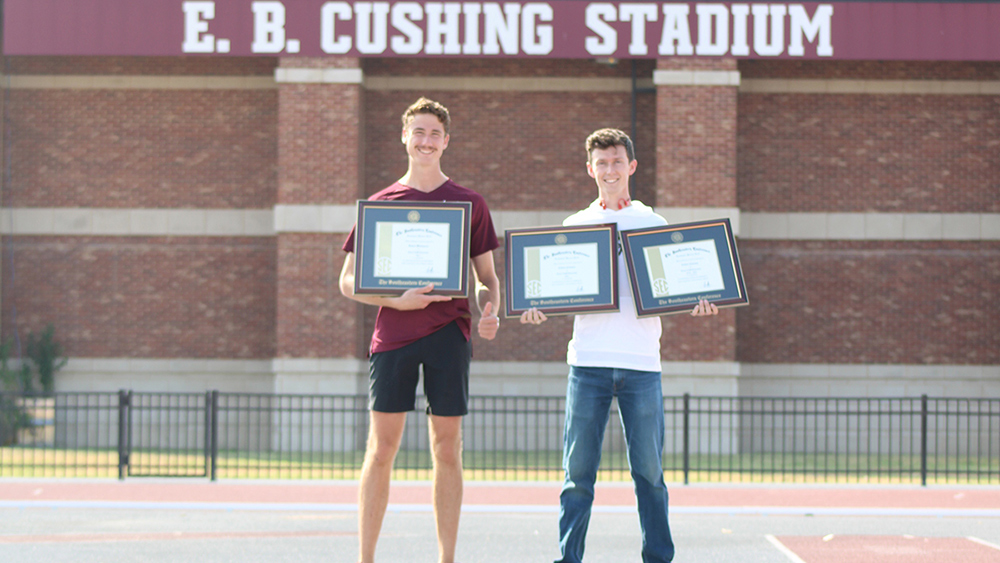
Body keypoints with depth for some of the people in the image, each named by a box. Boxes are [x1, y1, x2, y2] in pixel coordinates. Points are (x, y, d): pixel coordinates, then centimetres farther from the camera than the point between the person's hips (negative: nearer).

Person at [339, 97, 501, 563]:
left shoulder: (470, 204, 10)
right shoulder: (380, 204, 8)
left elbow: (486, 276, 15)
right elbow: (348, 281, 6)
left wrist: (489, 312, -7)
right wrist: (396, 300, -11)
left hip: (449, 332, 1)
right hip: (393, 333, 0)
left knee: (447, 450, 2)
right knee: (381, 448, -3)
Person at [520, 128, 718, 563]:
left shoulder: (653, 224, 12)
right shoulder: (575, 225, 14)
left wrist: (696, 303, -11)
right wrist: (537, 307, -10)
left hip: (641, 362, 0)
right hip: (588, 359, 0)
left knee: (649, 469, 1)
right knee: (578, 469, -2)